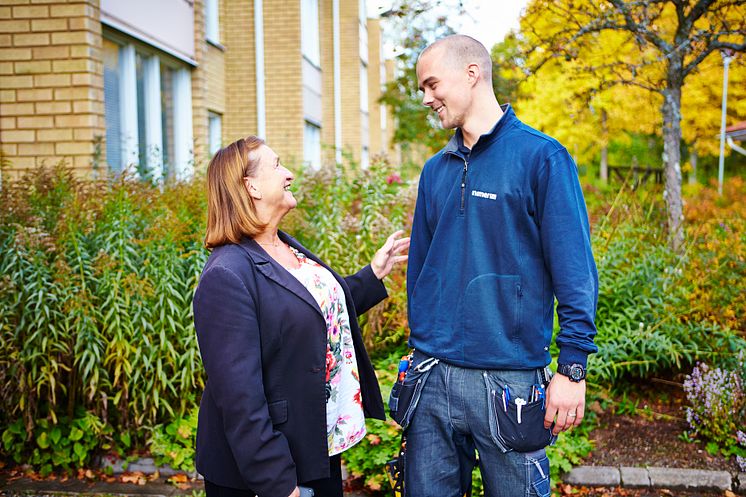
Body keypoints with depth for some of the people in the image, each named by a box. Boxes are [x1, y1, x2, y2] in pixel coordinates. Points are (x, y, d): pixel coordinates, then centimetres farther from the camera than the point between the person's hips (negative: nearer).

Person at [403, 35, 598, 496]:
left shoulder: (540, 156, -7)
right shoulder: (436, 170, 10)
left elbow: (574, 271, -9)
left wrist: (573, 367, -13)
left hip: (508, 381, -5)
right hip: (432, 376, 5)